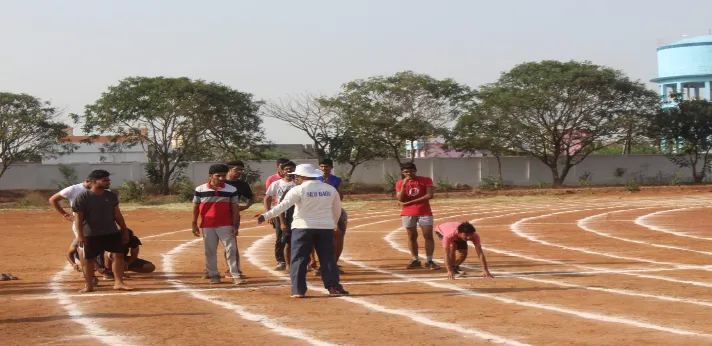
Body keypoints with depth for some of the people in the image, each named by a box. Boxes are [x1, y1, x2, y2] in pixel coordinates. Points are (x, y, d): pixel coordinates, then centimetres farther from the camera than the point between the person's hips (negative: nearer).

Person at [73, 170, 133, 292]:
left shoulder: (111, 196, 5)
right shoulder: (82, 197, -11)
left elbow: (117, 214, 11)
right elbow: (78, 218, -11)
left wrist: (125, 231, 10)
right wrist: (80, 235, -18)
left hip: (112, 232, 4)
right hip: (91, 235, -4)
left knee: (119, 255, -1)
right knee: (88, 259, 4)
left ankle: (118, 282, 7)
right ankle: (89, 286, 16)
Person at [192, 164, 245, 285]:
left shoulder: (232, 190, -1)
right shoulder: (200, 189, 0)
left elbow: (235, 208, -1)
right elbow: (196, 207, 6)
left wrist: (235, 225, -7)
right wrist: (194, 224, 3)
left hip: (226, 225, -1)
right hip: (207, 226, 1)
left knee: (231, 249, -5)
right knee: (210, 251, 7)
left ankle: (235, 275, -2)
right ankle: (214, 275, 17)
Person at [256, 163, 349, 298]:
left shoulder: (299, 190, -8)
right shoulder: (331, 189, 6)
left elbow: (283, 205, -18)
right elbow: (337, 210, 14)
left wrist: (266, 216, -24)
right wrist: (333, 224, 28)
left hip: (303, 227, -3)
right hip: (326, 228, 4)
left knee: (298, 259, 3)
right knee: (328, 258, 10)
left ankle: (298, 290, -1)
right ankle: (333, 287, 6)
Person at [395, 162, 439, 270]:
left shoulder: (426, 180, -2)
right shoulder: (400, 183, 4)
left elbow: (429, 195, -13)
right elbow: (400, 200, -5)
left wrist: (410, 202, -13)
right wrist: (404, 185, -17)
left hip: (425, 212, -1)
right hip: (408, 214, 1)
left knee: (428, 236, -6)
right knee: (412, 236, 4)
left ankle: (429, 261, -3)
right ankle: (416, 260, 11)